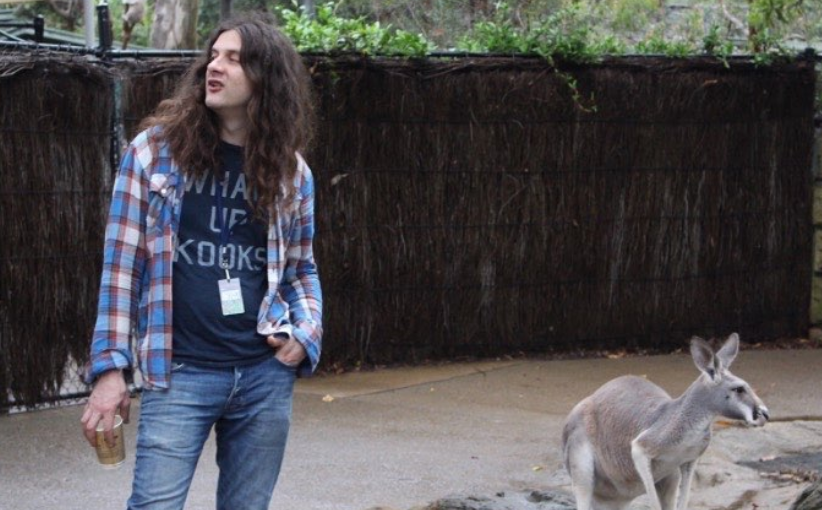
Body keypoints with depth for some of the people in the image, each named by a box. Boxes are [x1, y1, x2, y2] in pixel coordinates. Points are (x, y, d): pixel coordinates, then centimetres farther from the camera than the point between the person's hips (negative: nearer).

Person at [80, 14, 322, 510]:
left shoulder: (291, 170, 7)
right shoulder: (156, 150, -1)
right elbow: (122, 264, -1)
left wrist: (306, 334, -1)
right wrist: (110, 366, -6)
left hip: (267, 376, 3)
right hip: (181, 374, -3)